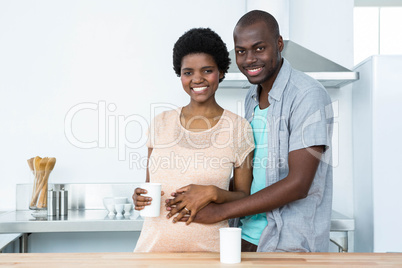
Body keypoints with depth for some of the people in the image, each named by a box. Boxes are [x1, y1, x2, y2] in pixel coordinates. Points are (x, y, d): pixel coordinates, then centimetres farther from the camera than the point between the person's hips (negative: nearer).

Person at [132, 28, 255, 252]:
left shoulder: (238, 127, -3)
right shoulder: (161, 123, 5)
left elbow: (245, 197, 1)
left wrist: (213, 193, -16)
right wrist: (141, 197, -6)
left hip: (207, 246, -2)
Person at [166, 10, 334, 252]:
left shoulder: (308, 96, -14)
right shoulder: (252, 98, 10)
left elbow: (298, 184, -20)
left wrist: (221, 211, -19)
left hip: (290, 244, -6)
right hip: (249, 237, 6)